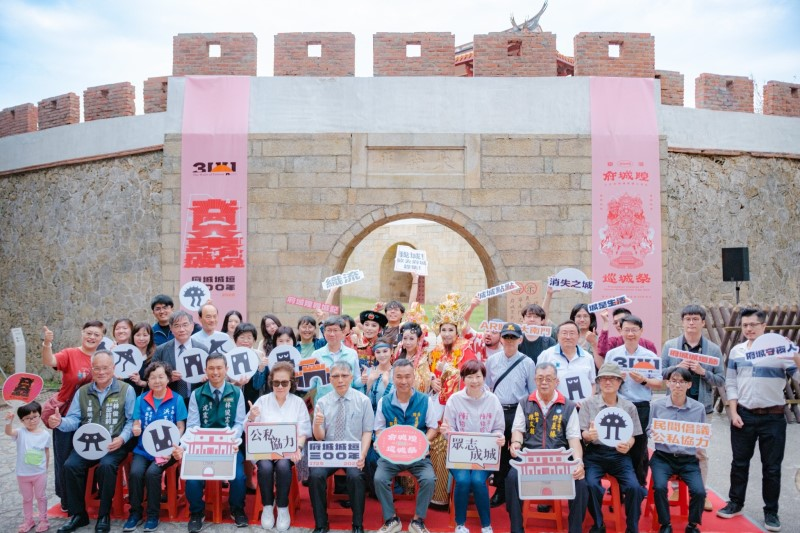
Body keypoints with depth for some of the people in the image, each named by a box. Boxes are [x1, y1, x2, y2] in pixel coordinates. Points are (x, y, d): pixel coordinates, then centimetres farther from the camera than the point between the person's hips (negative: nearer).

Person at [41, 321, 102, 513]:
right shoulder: (70, 354, -12)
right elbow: (49, 362, -30)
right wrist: (47, 344, -49)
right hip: (65, 416, -3)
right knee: (64, 459, 8)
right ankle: (66, 500, 25)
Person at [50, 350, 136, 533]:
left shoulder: (126, 390, 1)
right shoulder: (82, 392, 14)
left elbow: (132, 420, -3)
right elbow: (74, 420, 7)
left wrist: (122, 438, -19)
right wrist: (60, 422, -15)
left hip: (114, 445, -4)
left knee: (106, 466, -32)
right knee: (70, 465, -22)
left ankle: (104, 515, -11)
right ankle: (78, 514, -2)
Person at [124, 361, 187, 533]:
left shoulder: (177, 399, -1)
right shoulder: (141, 400, 7)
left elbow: (181, 428, -2)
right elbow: (136, 426, 8)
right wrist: (135, 430, -17)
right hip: (143, 449, 3)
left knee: (152, 472, -27)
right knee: (135, 472, -24)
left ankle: (153, 514, -6)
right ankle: (135, 513, -2)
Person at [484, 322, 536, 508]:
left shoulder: (527, 363, -2)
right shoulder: (492, 361, 5)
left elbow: (533, 392, 2)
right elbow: (486, 388, 11)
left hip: (518, 412, -2)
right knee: (498, 452, 9)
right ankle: (500, 490, 22)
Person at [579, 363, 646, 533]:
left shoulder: (629, 407, 9)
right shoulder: (588, 404, 3)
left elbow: (632, 436, 11)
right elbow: (583, 434, 1)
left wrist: (627, 445, -13)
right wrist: (588, 436, -24)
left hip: (619, 455, 2)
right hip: (594, 454, -1)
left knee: (634, 487, -22)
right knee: (591, 484, -26)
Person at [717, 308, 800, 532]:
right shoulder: (736, 351, 4)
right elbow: (730, 383, 6)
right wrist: (733, 412, -2)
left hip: (773, 417, -2)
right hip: (743, 415, 2)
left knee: (772, 467, 7)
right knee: (739, 462, 12)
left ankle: (771, 511, 21)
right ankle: (735, 503, 26)